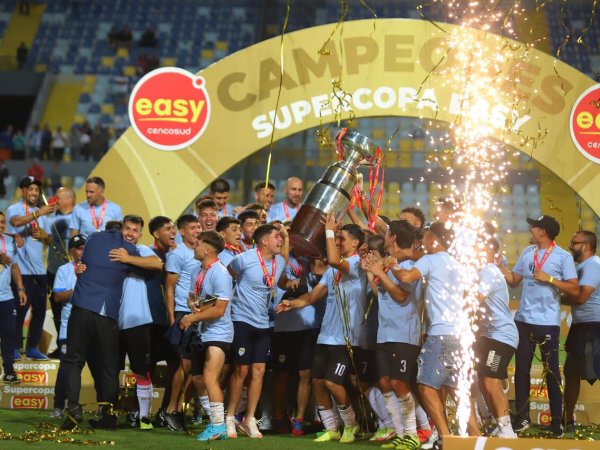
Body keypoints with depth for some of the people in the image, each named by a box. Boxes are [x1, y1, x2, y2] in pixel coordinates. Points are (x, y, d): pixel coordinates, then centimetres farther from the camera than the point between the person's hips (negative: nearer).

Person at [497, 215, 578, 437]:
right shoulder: (527, 253, 8)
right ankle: (522, 417, 18)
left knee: (552, 371, 3)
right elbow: (513, 280, 13)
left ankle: (557, 420, 10)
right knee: (521, 369, 9)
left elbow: (575, 289, -12)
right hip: (524, 320, 5)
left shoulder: (563, 257, -8)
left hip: (548, 323, -5)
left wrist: (549, 279, -16)